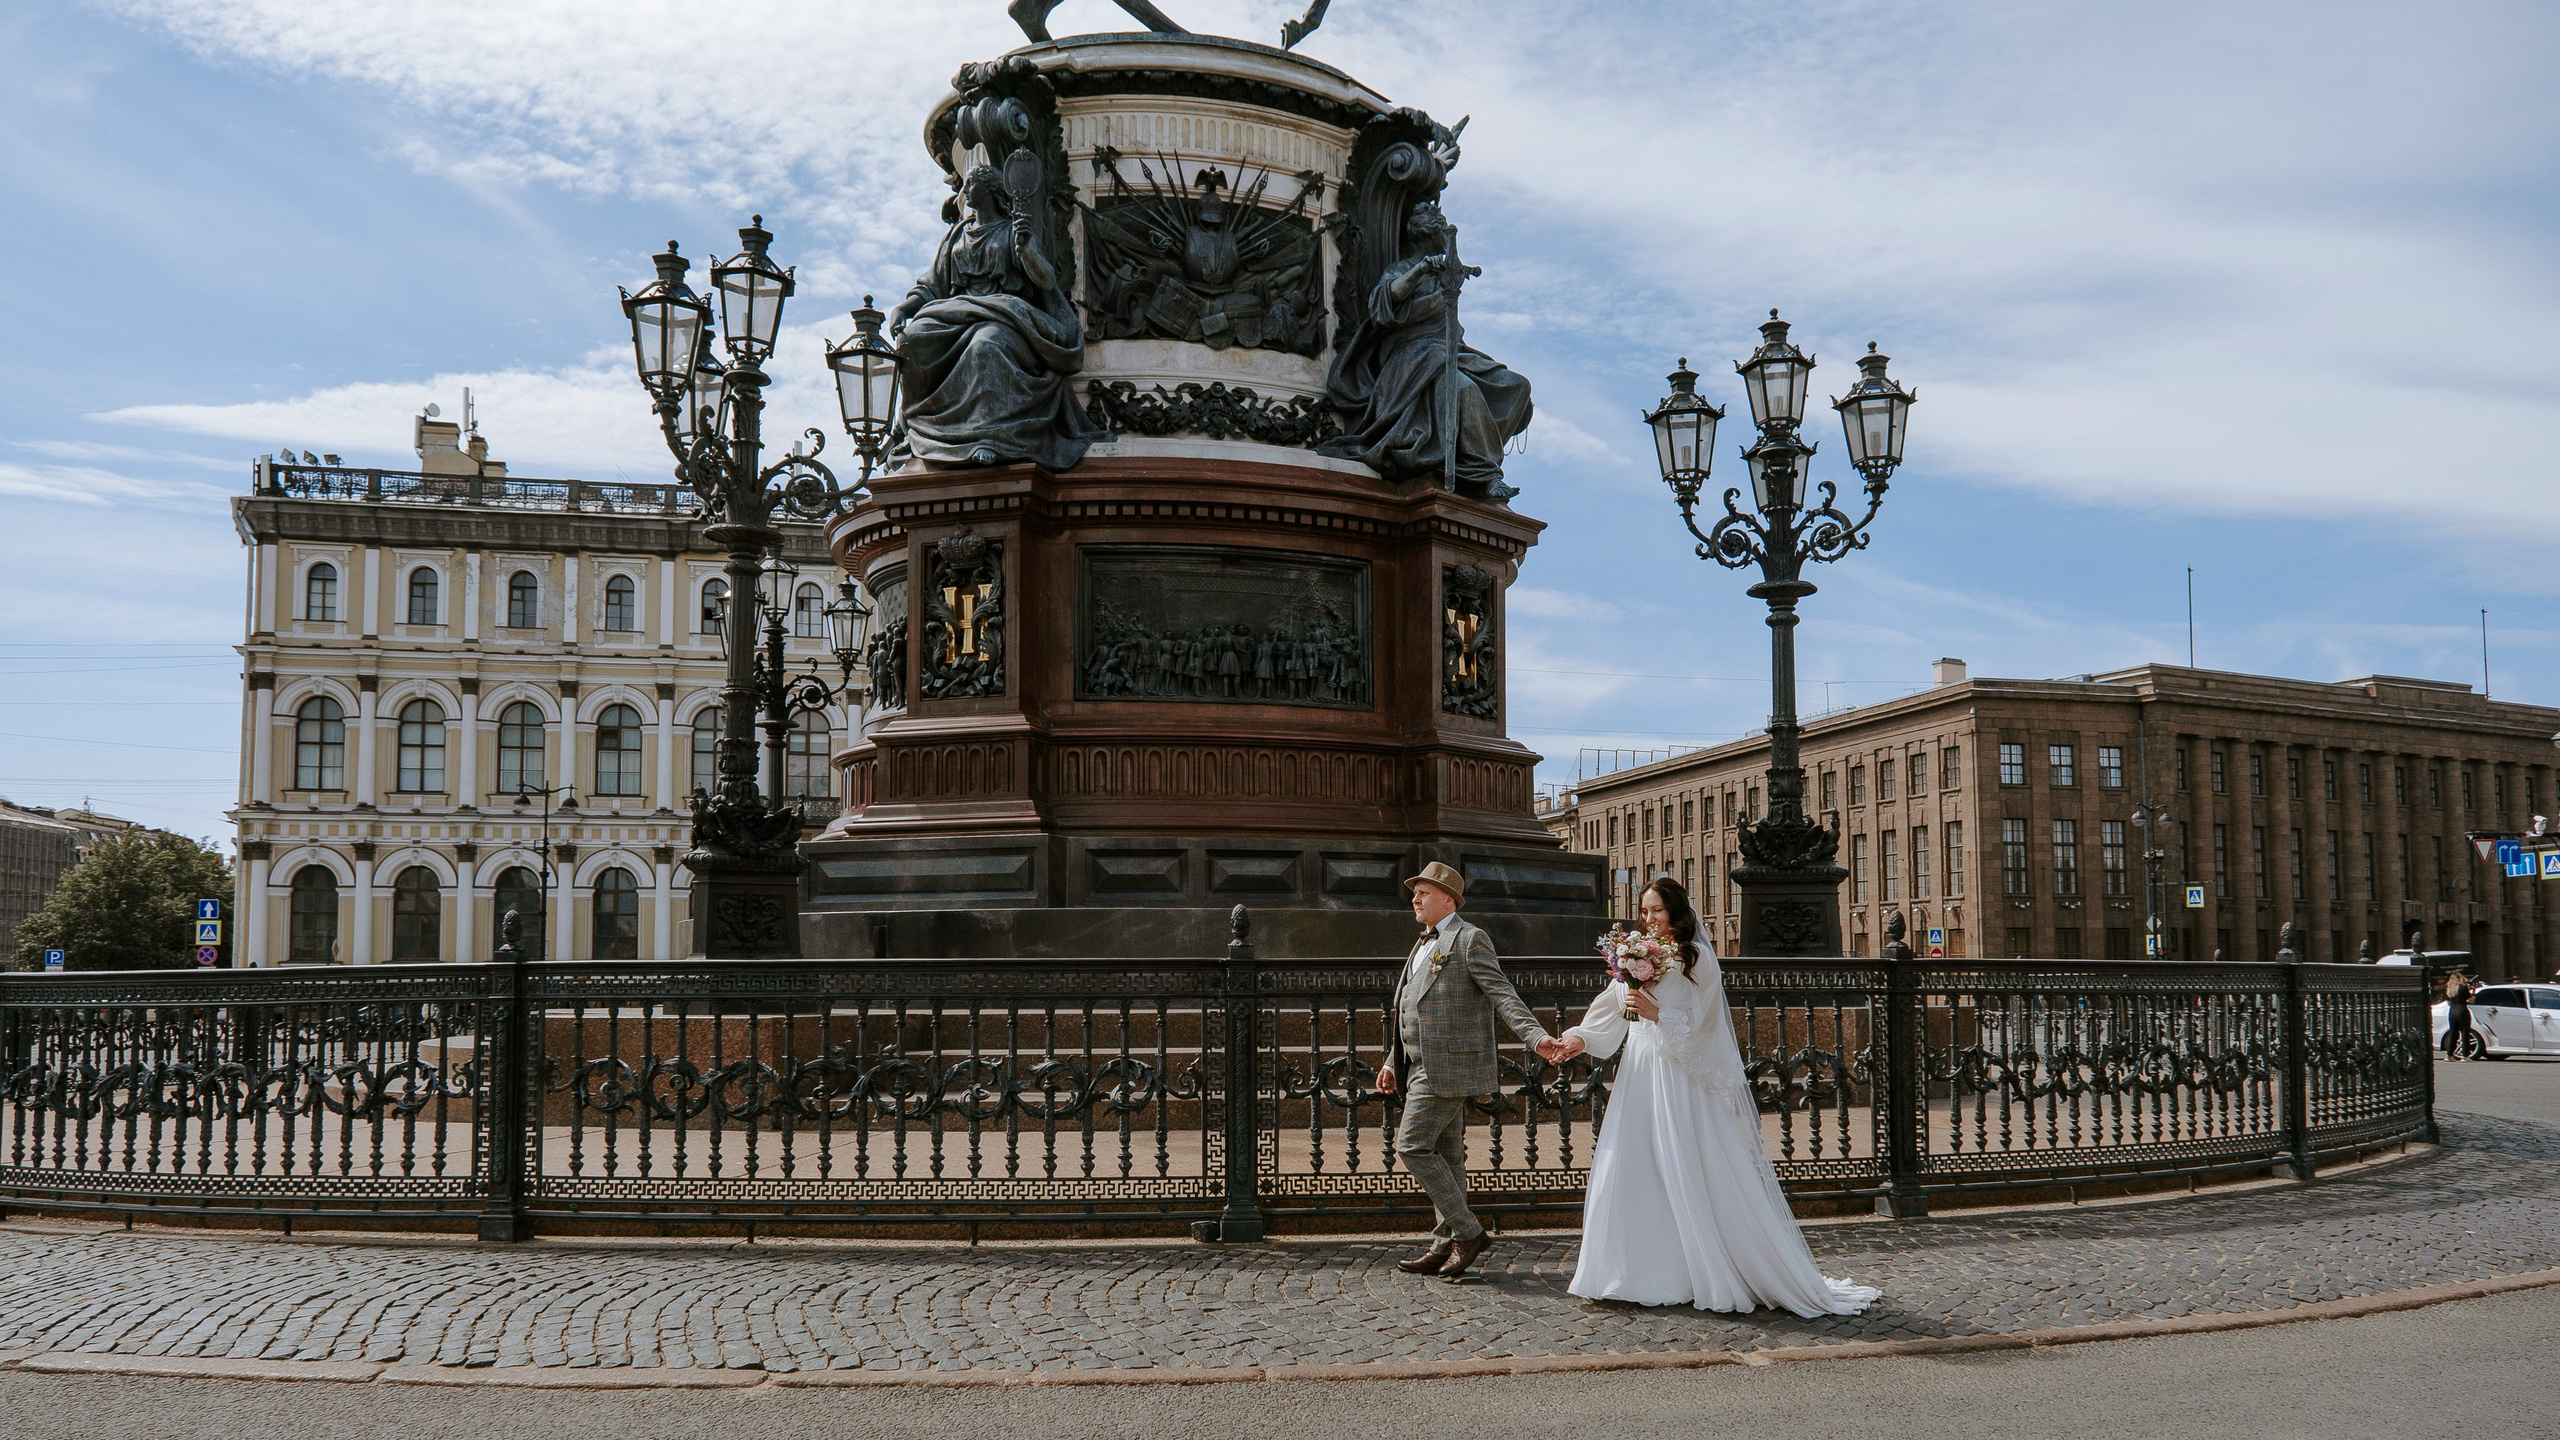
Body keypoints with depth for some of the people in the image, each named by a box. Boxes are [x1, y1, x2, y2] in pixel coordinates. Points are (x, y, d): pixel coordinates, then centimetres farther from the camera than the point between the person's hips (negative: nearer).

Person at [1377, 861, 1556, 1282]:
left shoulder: (1469, 940, -9)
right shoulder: (1425, 946, 20)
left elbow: (1503, 995, -18)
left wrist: (1536, 1036, -31)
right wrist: (1392, 1062, 24)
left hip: (1448, 1067, -9)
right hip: (1426, 1067, 9)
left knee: (1412, 1145, -12)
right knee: (1445, 1155, 11)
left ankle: (1466, 1231, -4)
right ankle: (1447, 1247, 15)